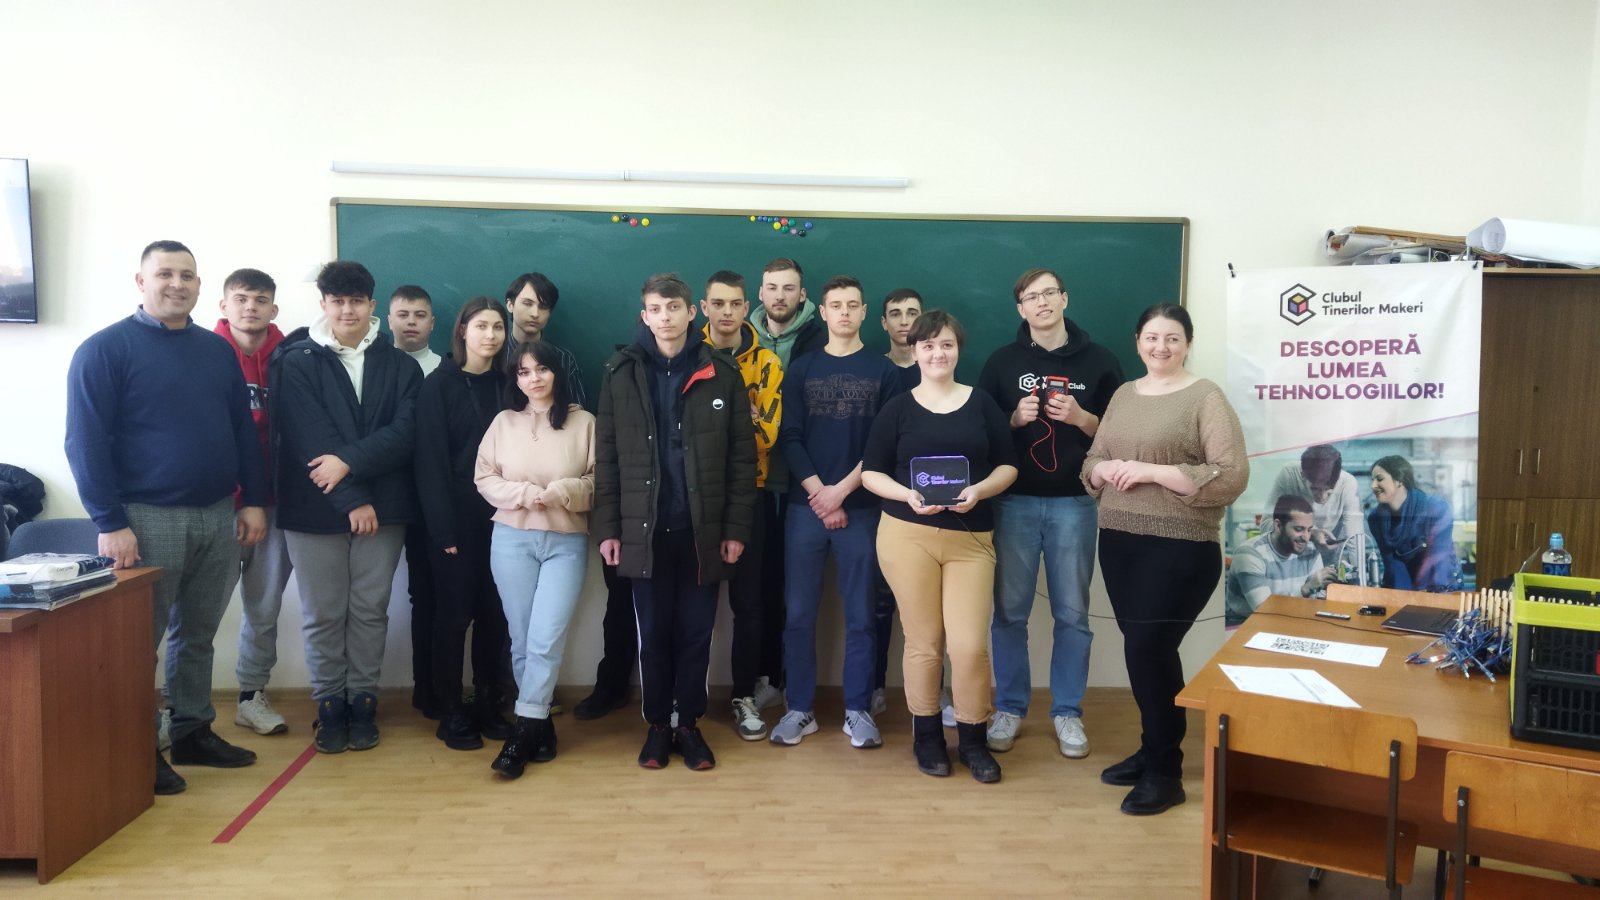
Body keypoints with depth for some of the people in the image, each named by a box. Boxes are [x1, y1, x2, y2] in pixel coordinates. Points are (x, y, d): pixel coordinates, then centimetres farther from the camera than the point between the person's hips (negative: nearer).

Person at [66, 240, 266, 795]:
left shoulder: (217, 350, 11)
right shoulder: (105, 349, -6)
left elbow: (244, 430, 13)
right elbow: (85, 442, -10)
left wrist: (253, 500, 6)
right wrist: (109, 523, -15)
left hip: (217, 516, 5)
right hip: (148, 518, -5)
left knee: (198, 634, 14)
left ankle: (193, 733, 26)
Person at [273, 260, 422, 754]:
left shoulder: (399, 365, 6)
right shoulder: (296, 361, -1)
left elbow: (405, 430, -5)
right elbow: (308, 437, -9)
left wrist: (350, 461, -18)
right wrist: (352, 501, -14)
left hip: (383, 507, 2)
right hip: (315, 507, -1)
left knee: (370, 610, 8)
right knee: (323, 615, 5)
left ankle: (362, 704, 20)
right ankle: (329, 707, 19)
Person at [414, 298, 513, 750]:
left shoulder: (508, 384, 8)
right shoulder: (439, 385, -3)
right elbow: (431, 461, -8)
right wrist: (444, 528, -14)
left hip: (501, 518, 4)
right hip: (456, 520, -3)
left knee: (494, 614, 8)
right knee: (454, 615, 3)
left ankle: (488, 703, 20)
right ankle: (451, 712, 14)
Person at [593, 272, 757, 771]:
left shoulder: (722, 374, 0)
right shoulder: (621, 374, 2)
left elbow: (742, 457, 0)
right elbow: (606, 458, 2)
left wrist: (737, 528, -4)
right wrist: (607, 527, -2)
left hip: (704, 530, 0)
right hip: (645, 529, 0)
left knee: (695, 633, 8)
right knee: (653, 634, 9)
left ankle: (689, 724, 23)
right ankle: (657, 725, 24)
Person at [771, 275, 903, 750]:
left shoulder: (884, 372, 6)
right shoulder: (800, 370, 10)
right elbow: (790, 439, 3)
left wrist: (841, 490, -9)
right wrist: (818, 495, -8)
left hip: (861, 508, -1)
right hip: (806, 507, 1)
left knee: (860, 614, 2)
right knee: (798, 613, 2)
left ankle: (858, 710, 12)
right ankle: (799, 709, 12)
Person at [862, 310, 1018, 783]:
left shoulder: (982, 404, 8)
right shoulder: (897, 408, 5)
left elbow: (1008, 465, 7)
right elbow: (871, 471, 4)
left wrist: (979, 490, -12)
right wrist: (907, 494, -14)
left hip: (970, 538, 1)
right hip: (907, 535, 0)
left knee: (971, 644, -4)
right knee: (923, 641, 6)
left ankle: (974, 740, 17)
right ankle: (927, 736, 25)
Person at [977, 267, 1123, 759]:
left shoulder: (1098, 360, 4)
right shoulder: (1003, 360, 6)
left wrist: (1081, 418, -12)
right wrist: (1015, 418, -11)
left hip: (1075, 502, 0)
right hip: (1014, 501, 0)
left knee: (1072, 613, 6)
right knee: (1009, 611, 5)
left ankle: (1068, 712, 20)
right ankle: (1009, 708, 19)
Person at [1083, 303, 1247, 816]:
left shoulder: (1206, 397, -6)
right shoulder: (1123, 395, 13)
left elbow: (1232, 477, -14)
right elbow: (1091, 462, 17)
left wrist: (1151, 471, -19)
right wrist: (1106, 470, -7)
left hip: (1179, 548, -6)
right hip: (1119, 542, 6)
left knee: (1148, 650, -6)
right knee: (1144, 650, 12)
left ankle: (1165, 772, 9)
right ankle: (1153, 749, 29)